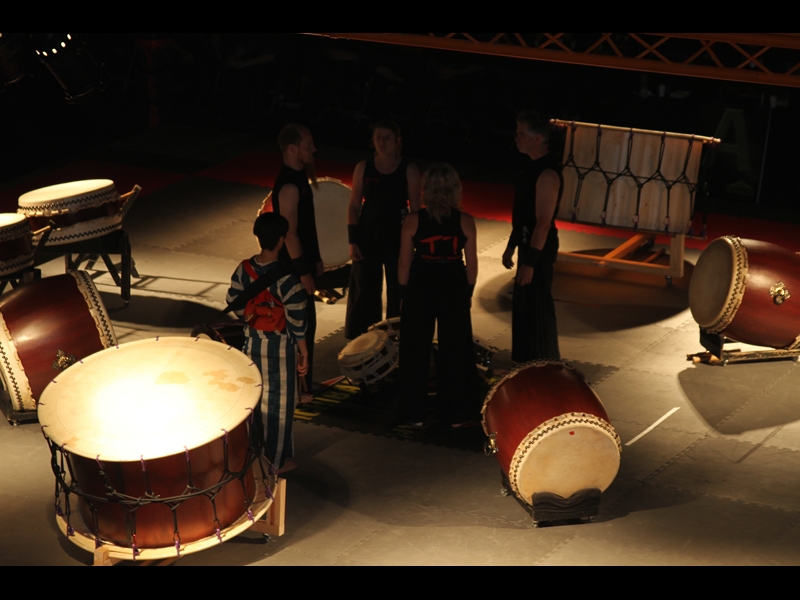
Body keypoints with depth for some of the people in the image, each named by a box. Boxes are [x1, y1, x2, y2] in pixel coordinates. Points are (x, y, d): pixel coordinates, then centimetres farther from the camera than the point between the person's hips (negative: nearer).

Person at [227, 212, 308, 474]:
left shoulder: (244, 269, -9)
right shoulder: (287, 280, -26)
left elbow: (234, 302, 3)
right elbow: (297, 324, -19)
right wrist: (304, 354, -7)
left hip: (252, 342, 6)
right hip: (279, 347, -5)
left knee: (254, 396, 22)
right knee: (278, 403, 10)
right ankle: (276, 460, 23)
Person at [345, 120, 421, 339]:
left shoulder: (409, 170, -6)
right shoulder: (363, 168, -2)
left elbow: (415, 209, -3)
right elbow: (354, 206, 1)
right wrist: (352, 241, -4)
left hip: (398, 237, -1)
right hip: (367, 237, 1)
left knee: (398, 290, 8)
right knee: (365, 290, 8)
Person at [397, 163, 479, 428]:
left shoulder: (413, 221, -9)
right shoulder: (465, 221, -8)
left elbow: (404, 263, -4)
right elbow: (471, 264, -2)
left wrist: (405, 292, 9)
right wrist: (468, 292, 12)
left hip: (420, 287, 0)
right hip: (454, 287, 1)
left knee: (416, 350, 12)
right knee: (455, 349, 11)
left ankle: (416, 413, 18)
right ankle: (456, 414, 18)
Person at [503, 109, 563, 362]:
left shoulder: (547, 173, -23)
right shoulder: (532, 164, 8)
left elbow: (543, 222, -24)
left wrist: (529, 262, -23)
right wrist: (512, 245, 18)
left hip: (539, 247, -10)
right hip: (528, 243, 10)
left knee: (537, 306, 0)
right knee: (523, 304, 18)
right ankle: (527, 361, 31)